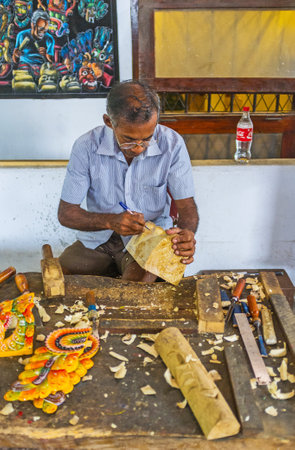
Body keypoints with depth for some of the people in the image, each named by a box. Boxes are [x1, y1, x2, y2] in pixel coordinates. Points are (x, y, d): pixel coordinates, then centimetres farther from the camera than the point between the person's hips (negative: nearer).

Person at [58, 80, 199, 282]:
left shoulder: (172, 145, -15)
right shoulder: (86, 147, -14)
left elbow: (186, 204, -8)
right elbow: (66, 213, -10)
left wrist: (187, 233, -32)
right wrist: (111, 221, -29)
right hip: (97, 238, 2)